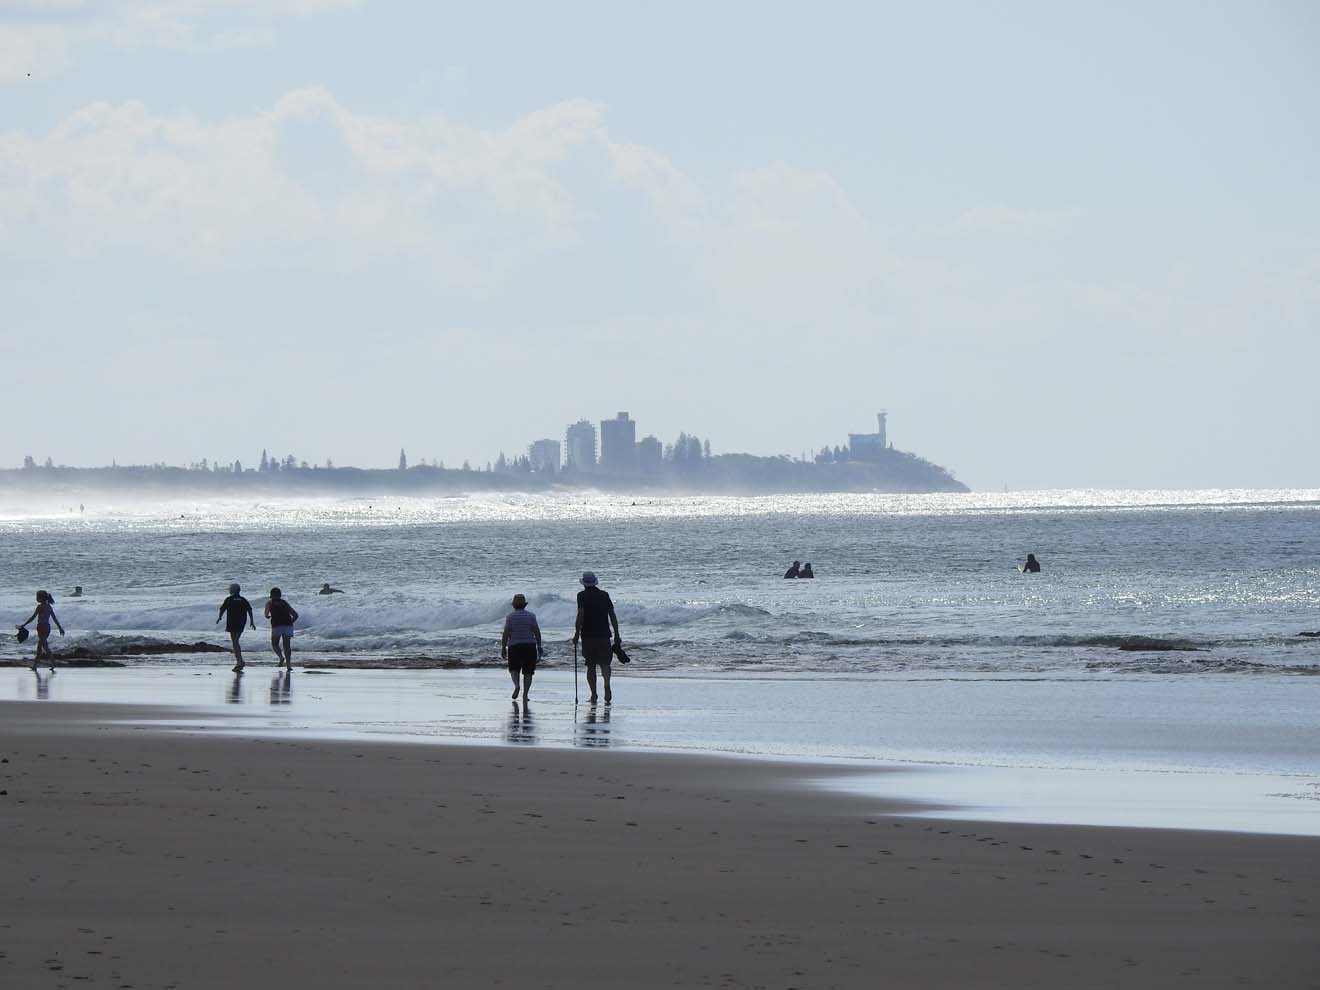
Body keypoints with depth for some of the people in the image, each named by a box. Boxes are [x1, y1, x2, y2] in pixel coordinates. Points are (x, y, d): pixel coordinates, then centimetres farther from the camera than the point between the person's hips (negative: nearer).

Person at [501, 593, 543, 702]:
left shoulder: (510, 617, -3)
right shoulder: (531, 616, 1)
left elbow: (506, 634, -6)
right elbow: (537, 632, -3)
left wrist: (503, 648, 0)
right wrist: (539, 647, 3)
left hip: (514, 647, -1)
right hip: (530, 646, 1)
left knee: (514, 668, 13)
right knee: (528, 671, 7)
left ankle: (516, 685, -14)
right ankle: (525, 694, 0)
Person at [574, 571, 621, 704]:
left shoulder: (582, 596, -2)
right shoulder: (604, 595, 7)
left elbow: (580, 615, -13)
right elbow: (612, 615, 6)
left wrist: (577, 633, -9)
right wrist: (616, 634, 10)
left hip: (588, 635, -2)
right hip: (604, 634, 2)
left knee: (591, 666, 7)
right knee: (605, 663, 7)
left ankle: (593, 695, 6)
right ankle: (607, 686, -19)